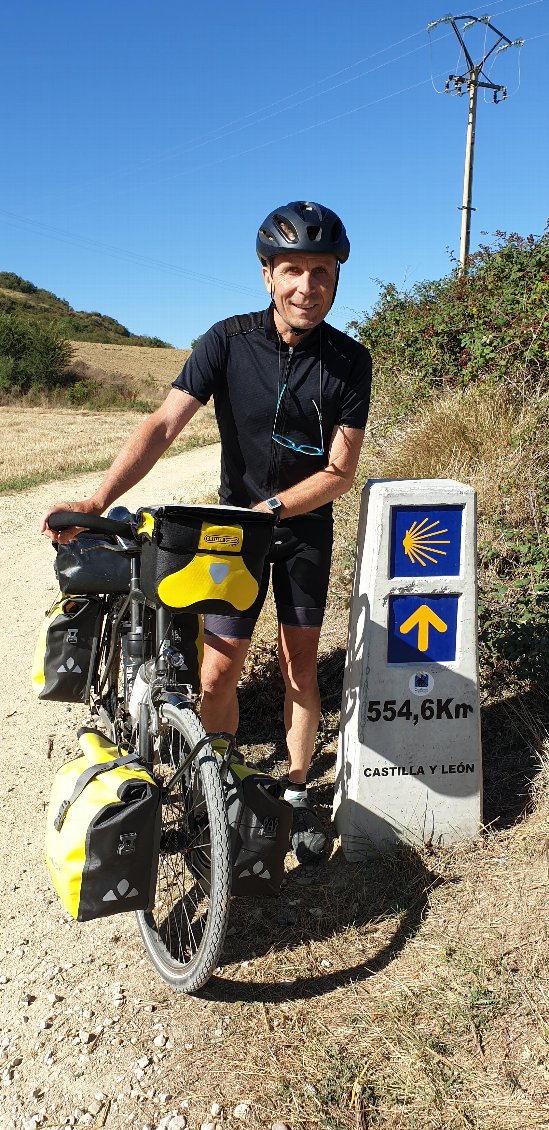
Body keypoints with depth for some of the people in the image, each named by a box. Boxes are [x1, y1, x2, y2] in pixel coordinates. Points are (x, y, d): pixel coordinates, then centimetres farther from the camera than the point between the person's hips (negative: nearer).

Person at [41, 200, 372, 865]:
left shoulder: (348, 360, -12)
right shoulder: (229, 341, -14)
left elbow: (340, 472, -13)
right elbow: (164, 424, -22)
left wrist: (267, 509, -27)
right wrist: (96, 502, -34)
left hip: (305, 528, 1)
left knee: (299, 667, 5)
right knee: (218, 673, -3)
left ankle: (297, 792, 26)